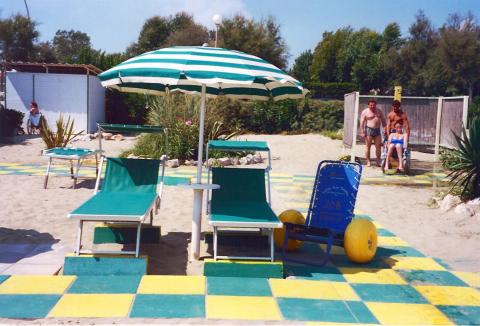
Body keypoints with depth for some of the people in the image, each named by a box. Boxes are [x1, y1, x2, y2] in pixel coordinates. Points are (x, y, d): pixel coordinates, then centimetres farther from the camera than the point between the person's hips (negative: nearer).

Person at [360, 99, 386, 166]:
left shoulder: (379, 111, 14)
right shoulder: (365, 112, -1)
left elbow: (383, 120, 19)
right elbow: (362, 122, -5)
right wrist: (362, 132, -13)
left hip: (377, 130, 4)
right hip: (369, 130, -4)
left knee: (378, 146, 2)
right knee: (368, 146, -1)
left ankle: (378, 161, 10)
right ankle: (368, 161, 5)